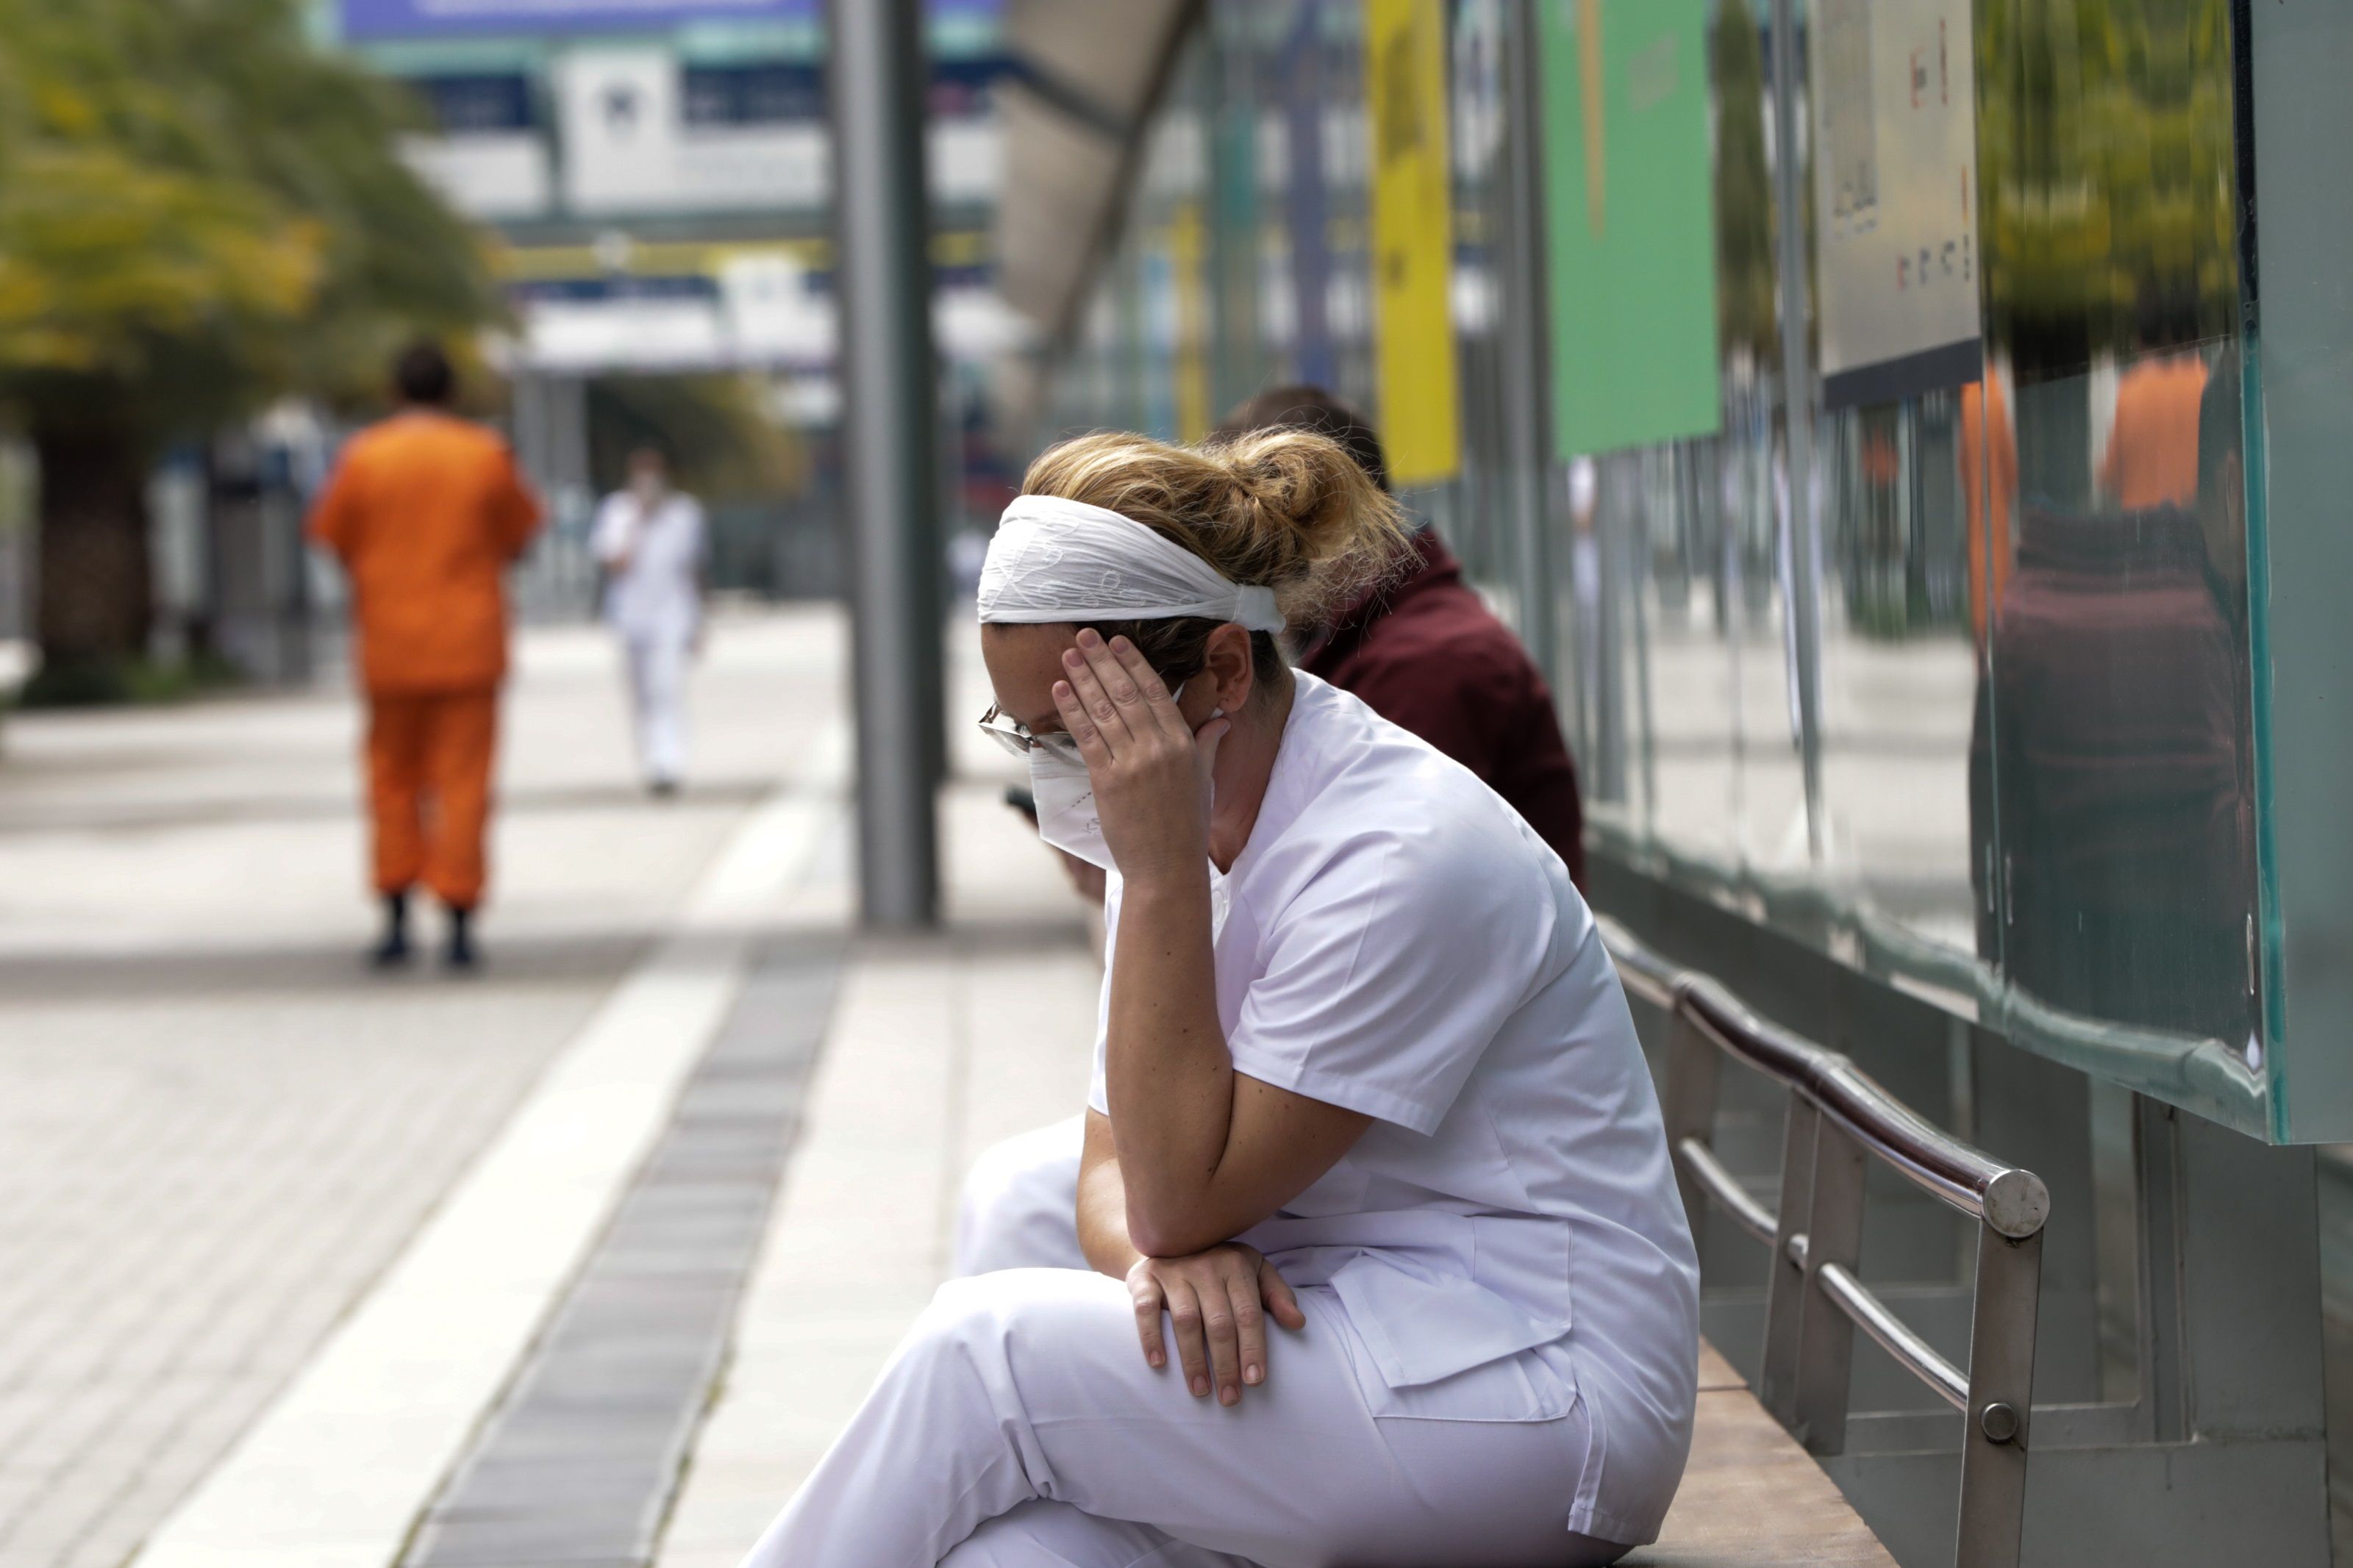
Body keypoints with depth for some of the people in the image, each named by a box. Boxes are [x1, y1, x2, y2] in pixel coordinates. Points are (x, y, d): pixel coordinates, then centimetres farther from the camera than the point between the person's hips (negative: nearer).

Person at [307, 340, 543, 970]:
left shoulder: (364, 457, -3)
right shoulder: (486, 456, -2)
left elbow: (335, 540, 3)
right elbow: (517, 536, 7)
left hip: (391, 642, 1)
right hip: (468, 645, -1)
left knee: (394, 780, 11)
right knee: (462, 782, 0)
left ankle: (396, 917, 3)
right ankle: (459, 923, -6)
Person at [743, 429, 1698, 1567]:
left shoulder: (1402, 854, -20)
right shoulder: (1204, 826, 7)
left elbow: (1183, 1195, -19)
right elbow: (1120, 1176, 7)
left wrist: (1161, 877, -24)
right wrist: (1164, 1251, -18)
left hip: (1544, 1392, -8)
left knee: (986, 1351, -21)